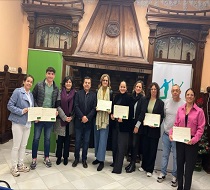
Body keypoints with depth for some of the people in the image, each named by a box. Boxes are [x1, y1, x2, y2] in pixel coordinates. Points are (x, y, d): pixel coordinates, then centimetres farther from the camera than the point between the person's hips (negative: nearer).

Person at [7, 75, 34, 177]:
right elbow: (10, 105, -13)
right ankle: (14, 167, 18)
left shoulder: (31, 94, 10)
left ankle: (20, 165, 28)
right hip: (18, 122, -6)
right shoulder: (17, 91, -10)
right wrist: (21, 111, -21)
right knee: (16, 146, 3)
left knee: (23, 145, 14)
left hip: (27, 123, 6)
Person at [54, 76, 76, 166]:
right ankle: (59, 157, 20)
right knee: (60, 139, 5)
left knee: (67, 139, 9)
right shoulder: (60, 92, -1)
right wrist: (64, 117, -12)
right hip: (61, 119, -1)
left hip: (70, 120, 1)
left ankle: (65, 157, 21)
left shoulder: (74, 93, 3)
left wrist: (71, 117, -8)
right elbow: (58, 106, -6)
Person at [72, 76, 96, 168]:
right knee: (77, 141, 7)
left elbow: (94, 108, -2)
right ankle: (76, 158, 23)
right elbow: (76, 106, -6)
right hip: (79, 121, 0)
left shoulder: (93, 95, 3)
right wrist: (82, 116, -15)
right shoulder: (78, 93, 2)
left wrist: (87, 117, -13)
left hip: (88, 122, 1)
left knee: (86, 142, 8)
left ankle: (84, 159, 22)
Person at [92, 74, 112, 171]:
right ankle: (98, 157, 27)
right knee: (97, 138, 12)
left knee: (103, 139, -4)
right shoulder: (97, 92, 5)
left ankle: (101, 160, 4)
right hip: (97, 117, 3)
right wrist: (95, 108, -9)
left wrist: (110, 111, -15)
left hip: (106, 118, -3)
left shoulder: (110, 92, 0)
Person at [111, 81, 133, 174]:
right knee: (114, 144, 14)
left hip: (124, 124, -6)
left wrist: (123, 119, -19)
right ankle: (115, 162, 33)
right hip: (115, 123, 6)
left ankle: (118, 167, 9)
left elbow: (131, 112, -10)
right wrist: (112, 114, -2)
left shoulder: (129, 98, -8)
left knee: (121, 146, 0)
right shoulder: (116, 96, 8)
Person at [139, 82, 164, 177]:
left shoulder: (160, 102, -3)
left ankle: (149, 169, 19)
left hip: (154, 129, -3)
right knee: (145, 147, 12)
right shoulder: (145, 100, 6)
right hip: (145, 127, 3)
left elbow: (161, 116, -4)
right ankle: (144, 165, 29)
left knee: (152, 149, 6)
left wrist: (156, 124, -18)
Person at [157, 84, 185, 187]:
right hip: (166, 133, 3)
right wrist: (163, 126, 2)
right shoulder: (167, 102, 2)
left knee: (176, 156, 10)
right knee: (165, 155, 14)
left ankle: (175, 176, 27)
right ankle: (163, 173, 30)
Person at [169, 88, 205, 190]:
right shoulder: (180, 109, 5)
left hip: (191, 141, -3)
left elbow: (200, 128, -8)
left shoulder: (199, 111, -5)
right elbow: (176, 124, 7)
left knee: (189, 166, 6)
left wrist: (194, 139, -21)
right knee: (179, 163, 13)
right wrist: (171, 133, -8)